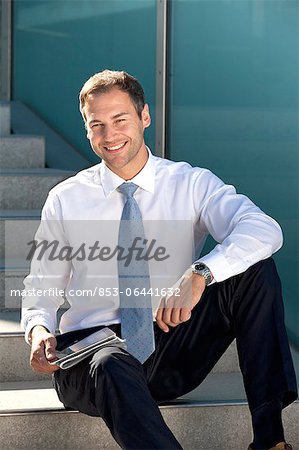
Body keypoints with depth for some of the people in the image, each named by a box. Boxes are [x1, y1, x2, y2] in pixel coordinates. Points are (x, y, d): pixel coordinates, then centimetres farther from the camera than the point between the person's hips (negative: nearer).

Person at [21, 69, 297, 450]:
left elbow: (265, 230, -17)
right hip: (90, 350, -1)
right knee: (113, 367, -40)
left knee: (255, 269, -20)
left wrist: (199, 274, -35)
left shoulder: (192, 183, 1)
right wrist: (39, 331, -15)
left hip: (172, 348, 1)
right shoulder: (65, 200, 6)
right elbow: (42, 290, 11)